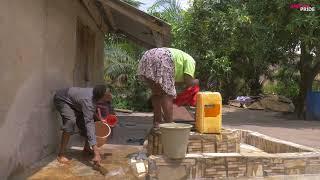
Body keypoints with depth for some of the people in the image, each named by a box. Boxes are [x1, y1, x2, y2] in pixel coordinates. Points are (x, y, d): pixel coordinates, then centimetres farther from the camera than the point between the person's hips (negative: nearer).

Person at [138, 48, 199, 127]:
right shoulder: (190, 60, 18)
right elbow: (188, 82, 6)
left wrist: (184, 82, 41)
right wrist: (196, 82, 26)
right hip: (161, 59, -8)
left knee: (156, 93, 19)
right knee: (168, 95, 1)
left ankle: (157, 123, 22)